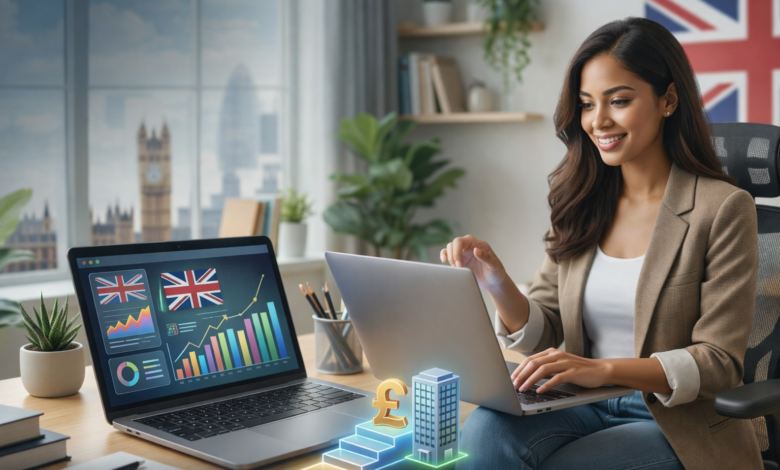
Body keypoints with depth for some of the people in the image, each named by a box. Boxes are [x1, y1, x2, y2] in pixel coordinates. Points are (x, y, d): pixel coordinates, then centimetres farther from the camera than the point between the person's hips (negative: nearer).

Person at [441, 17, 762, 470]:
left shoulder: (723, 209, -8)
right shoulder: (582, 205, 7)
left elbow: (719, 363, -12)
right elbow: (542, 334, 5)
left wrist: (604, 369, -26)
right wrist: (498, 284, -16)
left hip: (680, 424, -3)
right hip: (584, 408, 3)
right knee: (485, 430, -27)